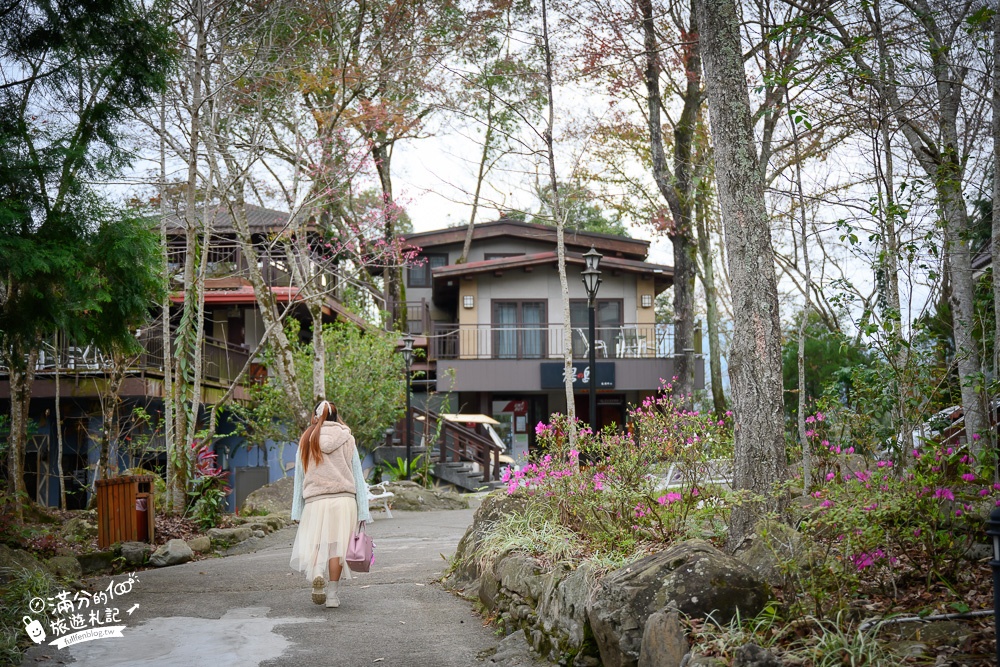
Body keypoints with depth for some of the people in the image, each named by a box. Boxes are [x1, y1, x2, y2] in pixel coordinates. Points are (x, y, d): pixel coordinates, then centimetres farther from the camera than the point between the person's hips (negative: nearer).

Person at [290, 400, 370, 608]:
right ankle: (332, 594, 1)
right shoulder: (347, 440, 6)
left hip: (316, 501, 0)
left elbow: (299, 479, 8)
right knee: (337, 546, 3)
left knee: (313, 545, 7)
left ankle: (316, 574, -22)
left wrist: (297, 512, 10)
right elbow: (358, 477, 4)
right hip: (344, 500, 0)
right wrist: (363, 512, 6)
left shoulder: (306, 442, 8)